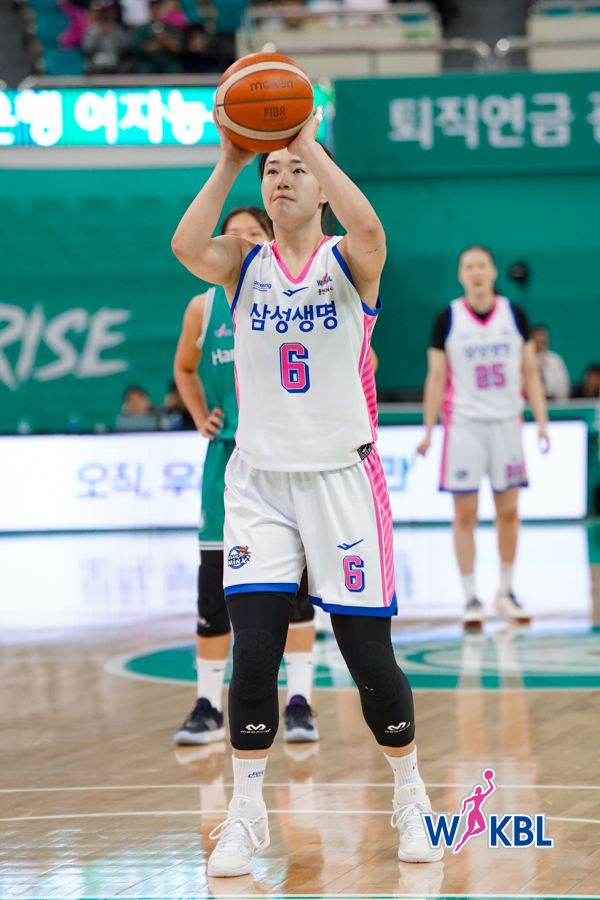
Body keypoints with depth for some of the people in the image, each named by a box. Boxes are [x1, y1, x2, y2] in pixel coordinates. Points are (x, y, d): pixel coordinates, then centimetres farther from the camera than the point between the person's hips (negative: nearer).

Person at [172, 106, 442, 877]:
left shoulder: (348, 262, -1)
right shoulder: (244, 266, 5)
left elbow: (369, 229, -27)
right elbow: (186, 246, -18)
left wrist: (309, 143, -23)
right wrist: (229, 161, -18)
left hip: (341, 475, -2)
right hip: (259, 480, 2)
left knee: (369, 656, -1)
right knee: (253, 653, -8)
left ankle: (410, 798, 21)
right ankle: (246, 815, 6)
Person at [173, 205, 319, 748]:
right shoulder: (204, 308, 4)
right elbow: (184, 368, 21)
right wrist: (201, 419, 9)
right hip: (228, 459, 2)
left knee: (293, 585, 0)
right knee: (214, 587, -1)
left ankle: (300, 702, 7)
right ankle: (208, 707, 7)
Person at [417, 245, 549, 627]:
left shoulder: (514, 315, 3)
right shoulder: (447, 319, -2)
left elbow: (530, 372, 7)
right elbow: (436, 378, 1)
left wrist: (542, 421, 0)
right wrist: (428, 431, -3)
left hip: (507, 422, 2)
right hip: (463, 422, -2)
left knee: (508, 510, 4)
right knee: (465, 513, -2)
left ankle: (506, 592, 17)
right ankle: (471, 598, 4)